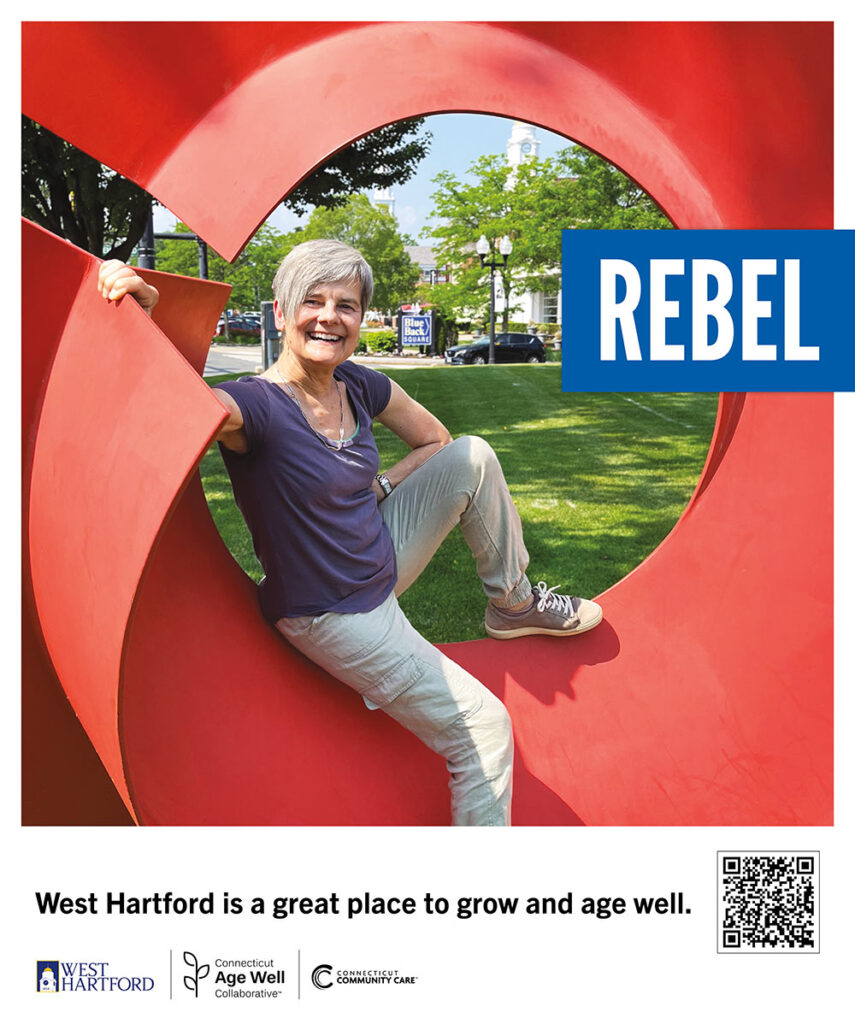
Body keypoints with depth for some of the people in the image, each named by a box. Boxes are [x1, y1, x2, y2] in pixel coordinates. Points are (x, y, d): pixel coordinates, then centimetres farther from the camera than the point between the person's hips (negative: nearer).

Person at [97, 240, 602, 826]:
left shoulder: (359, 386, -3)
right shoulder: (257, 407, -23)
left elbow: (434, 440, 12)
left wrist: (378, 488, -1)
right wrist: (141, 319, -55)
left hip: (383, 559, 7)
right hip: (333, 618, -7)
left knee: (471, 457, 0)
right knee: (484, 728, -9)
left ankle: (515, 605, 17)